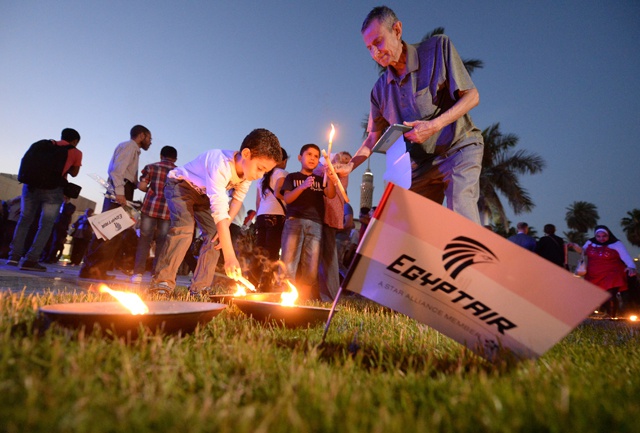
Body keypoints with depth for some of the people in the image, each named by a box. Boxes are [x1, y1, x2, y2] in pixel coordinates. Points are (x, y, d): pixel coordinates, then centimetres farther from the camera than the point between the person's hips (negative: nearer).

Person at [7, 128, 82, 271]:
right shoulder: (76, 152, 11)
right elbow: (74, 173, 17)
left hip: (31, 184, 4)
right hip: (53, 189, -4)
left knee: (24, 220, 16)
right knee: (45, 225, 1)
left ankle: (15, 255, 13)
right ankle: (30, 260, -6)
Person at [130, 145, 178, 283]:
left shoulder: (151, 167, 8)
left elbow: (141, 186, 1)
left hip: (150, 207, 0)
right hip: (169, 210, 1)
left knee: (144, 240, 5)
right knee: (162, 243, 5)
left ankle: (138, 273, 1)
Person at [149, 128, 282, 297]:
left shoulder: (248, 168, -18)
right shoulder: (221, 165, -42)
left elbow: (237, 199, -6)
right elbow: (219, 210, -49)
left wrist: (225, 226, -21)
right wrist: (230, 256, -52)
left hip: (203, 193, 7)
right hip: (180, 185, -7)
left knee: (214, 235, -5)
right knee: (184, 228, -28)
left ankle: (198, 288, 1)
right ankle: (162, 284, -19)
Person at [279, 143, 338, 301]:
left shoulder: (320, 180, 22)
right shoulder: (292, 177, 16)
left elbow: (331, 195, 3)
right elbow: (287, 199, 1)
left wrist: (330, 179, -17)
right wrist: (303, 186, -15)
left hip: (315, 224, 3)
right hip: (294, 221, -2)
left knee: (311, 266, -3)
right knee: (289, 261, -11)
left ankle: (305, 301, 1)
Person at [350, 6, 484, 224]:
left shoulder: (438, 48, -7)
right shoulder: (381, 89, 4)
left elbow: (472, 96, -9)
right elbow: (374, 136, 10)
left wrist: (434, 125, -24)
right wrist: (350, 164, -7)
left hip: (458, 147, -4)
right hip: (420, 163, 4)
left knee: (461, 219, -23)